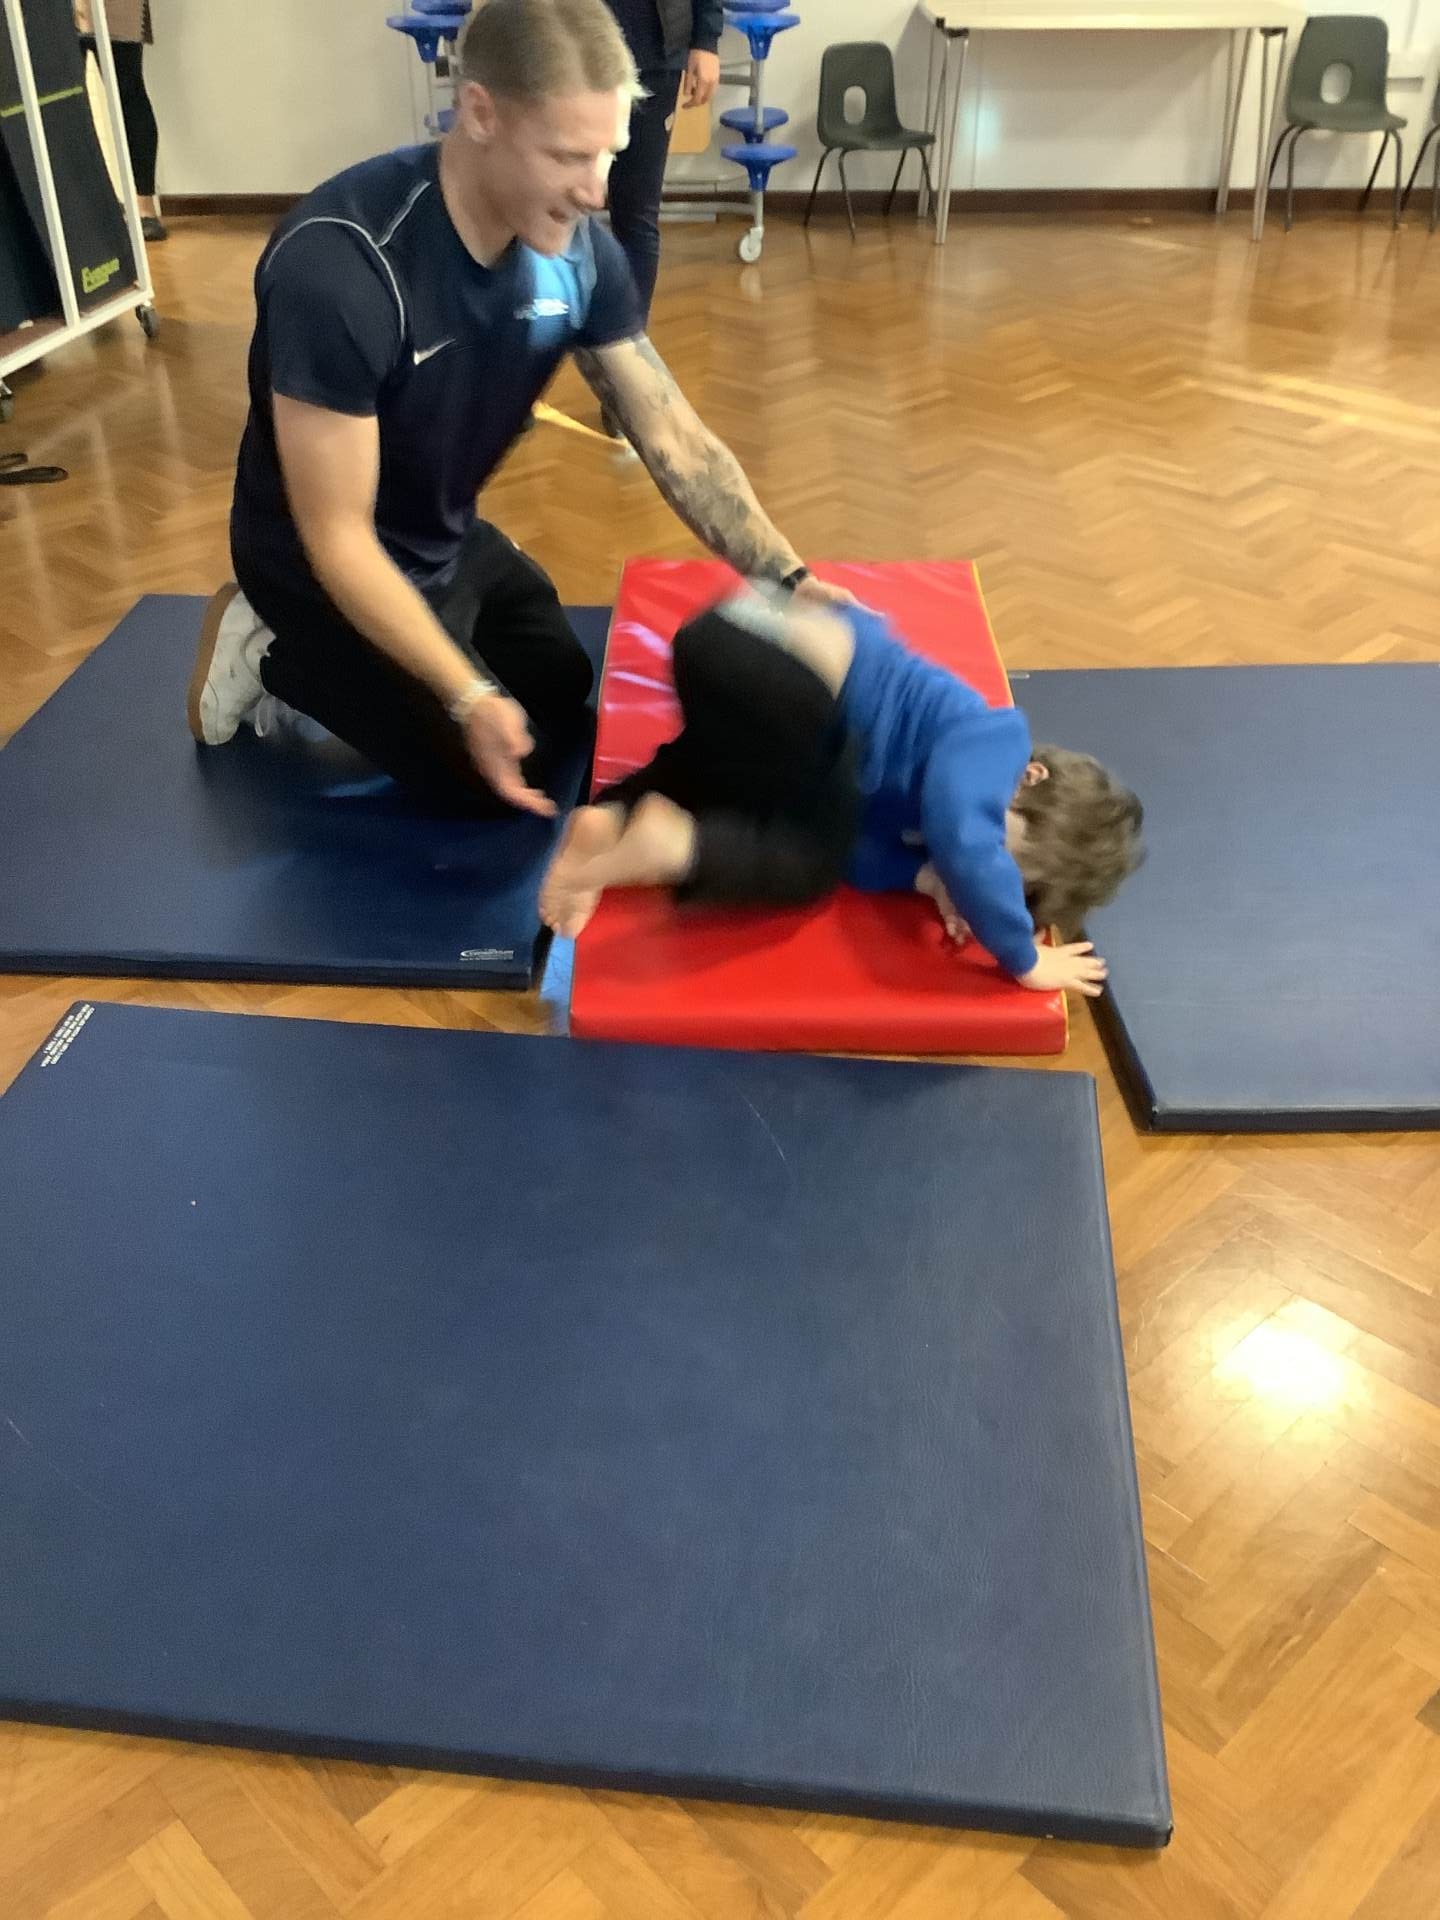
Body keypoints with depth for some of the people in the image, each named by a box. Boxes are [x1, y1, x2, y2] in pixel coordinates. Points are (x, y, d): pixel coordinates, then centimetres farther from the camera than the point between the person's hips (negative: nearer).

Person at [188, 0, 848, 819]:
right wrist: (465, 698, -39)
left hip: (449, 537, 7)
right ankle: (277, 657, 9)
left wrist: (787, 578, -23)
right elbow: (339, 537, -32)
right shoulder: (339, 268, -36)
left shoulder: (580, 250, -16)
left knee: (563, 702, 20)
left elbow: (674, 437, -11)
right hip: (322, 564, -7)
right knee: (499, 771, -5)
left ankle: (335, 676, 26)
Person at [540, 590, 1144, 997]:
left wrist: (925, 874, 0)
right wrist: (1025, 960, -12)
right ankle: (676, 844, -14)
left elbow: (859, 838, 18)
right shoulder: (993, 744, -5)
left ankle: (611, 818, 14)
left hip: (722, 639, 9)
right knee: (810, 861, 7)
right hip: (779, 679, -9)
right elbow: (965, 848, -23)